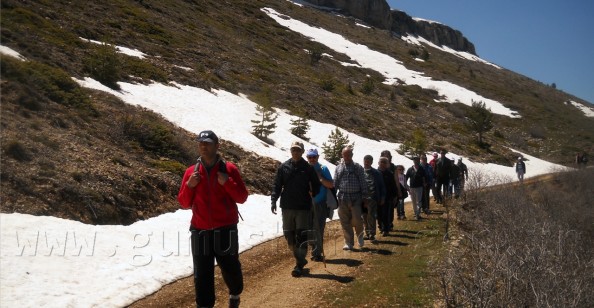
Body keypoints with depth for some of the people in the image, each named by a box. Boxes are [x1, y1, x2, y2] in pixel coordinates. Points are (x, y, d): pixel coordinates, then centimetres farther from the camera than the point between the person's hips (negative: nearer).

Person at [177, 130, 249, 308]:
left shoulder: (229, 169, 0)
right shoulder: (191, 172, 4)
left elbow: (242, 197, -1)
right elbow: (184, 203, 6)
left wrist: (227, 183, -16)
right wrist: (189, 186, -11)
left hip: (225, 230, -1)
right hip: (200, 231, 1)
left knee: (230, 269, 12)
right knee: (202, 274, 0)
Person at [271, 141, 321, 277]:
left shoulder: (308, 168, 1)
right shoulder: (284, 167, 5)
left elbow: (316, 185, 9)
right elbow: (277, 185, 5)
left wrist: (312, 194, -5)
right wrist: (273, 200, -6)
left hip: (303, 207, -3)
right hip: (287, 207, 3)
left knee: (301, 236, -4)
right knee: (289, 235, 9)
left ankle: (299, 265, 2)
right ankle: (300, 259, 27)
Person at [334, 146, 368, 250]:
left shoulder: (358, 167, 6)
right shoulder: (338, 168, 11)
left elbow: (363, 183, 4)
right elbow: (335, 183, 10)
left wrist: (364, 197, 0)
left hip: (355, 198, -2)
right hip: (342, 198, 2)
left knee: (356, 220, -6)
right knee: (345, 222, 4)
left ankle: (359, 236, 23)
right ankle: (349, 243, 13)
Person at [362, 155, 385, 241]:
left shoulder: (376, 173, 3)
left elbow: (382, 186, 6)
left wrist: (382, 198, 2)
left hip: (372, 198, -3)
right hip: (362, 198, 3)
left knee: (371, 216, -7)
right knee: (364, 217, 10)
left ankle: (372, 234, -2)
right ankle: (367, 233, 21)